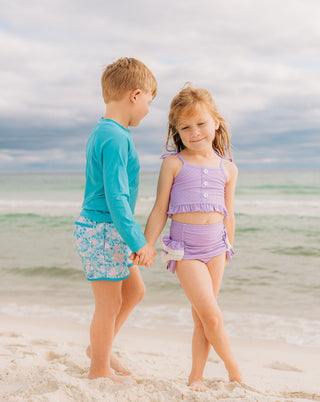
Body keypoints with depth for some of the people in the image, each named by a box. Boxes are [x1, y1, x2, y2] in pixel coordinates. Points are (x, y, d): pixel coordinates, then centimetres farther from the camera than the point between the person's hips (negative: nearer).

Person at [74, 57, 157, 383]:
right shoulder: (116, 138, -20)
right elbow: (116, 196, -26)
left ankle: (99, 346, 33)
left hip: (100, 230, 10)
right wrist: (138, 242, -25)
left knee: (134, 290, 19)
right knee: (110, 303, 3)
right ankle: (100, 370, 20)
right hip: (102, 230, -10)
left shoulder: (100, 132, 12)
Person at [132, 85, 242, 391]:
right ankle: (235, 372, 10)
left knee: (202, 318, 8)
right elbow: (159, 211, 0)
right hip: (185, 247, -3)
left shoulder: (228, 169, 7)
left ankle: (195, 377, 21)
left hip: (216, 246, 4)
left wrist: (227, 250, 21)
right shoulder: (174, 163, -2)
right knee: (211, 315, -9)